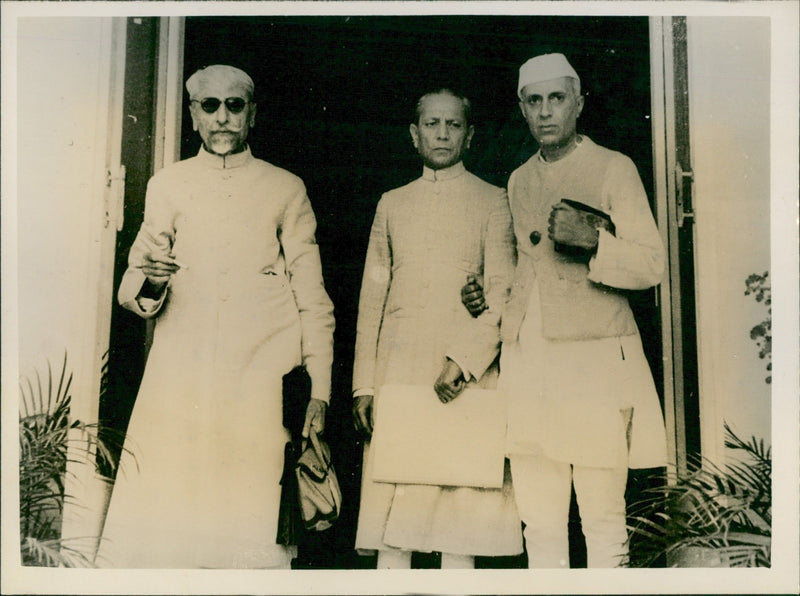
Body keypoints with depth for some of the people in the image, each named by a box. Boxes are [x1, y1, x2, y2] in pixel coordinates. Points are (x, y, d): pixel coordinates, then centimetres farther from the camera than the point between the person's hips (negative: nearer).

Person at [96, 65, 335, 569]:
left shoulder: (285, 190, 11)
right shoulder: (167, 186, 15)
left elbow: (313, 296, 10)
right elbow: (133, 291, 15)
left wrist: (319, 390, 2)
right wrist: (147, 282, -10)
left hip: (260, 376, -1)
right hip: (180, 372, 1)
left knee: (252, 529, -9)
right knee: (152, 523, -7)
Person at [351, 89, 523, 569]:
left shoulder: (493, 201, 8)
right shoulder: (392, 204, 17)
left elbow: (501, 294, -2)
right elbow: (372, 296, 14)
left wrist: (462, 362, -17)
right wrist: (364, 384, 6)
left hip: (466, 371, -2)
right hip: (398, 368, 3)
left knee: (460, 511, -2)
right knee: (389, 513, -1)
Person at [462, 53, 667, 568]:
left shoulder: (614, 168, 2)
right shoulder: (519, 181, 18)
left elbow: (652, 265, -4)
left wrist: (593, 240, -20)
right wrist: (487, 297, 11)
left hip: (594, 359, -4)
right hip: (527, 361, 5)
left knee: (602, 516, -2)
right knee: (539, 518, 7)